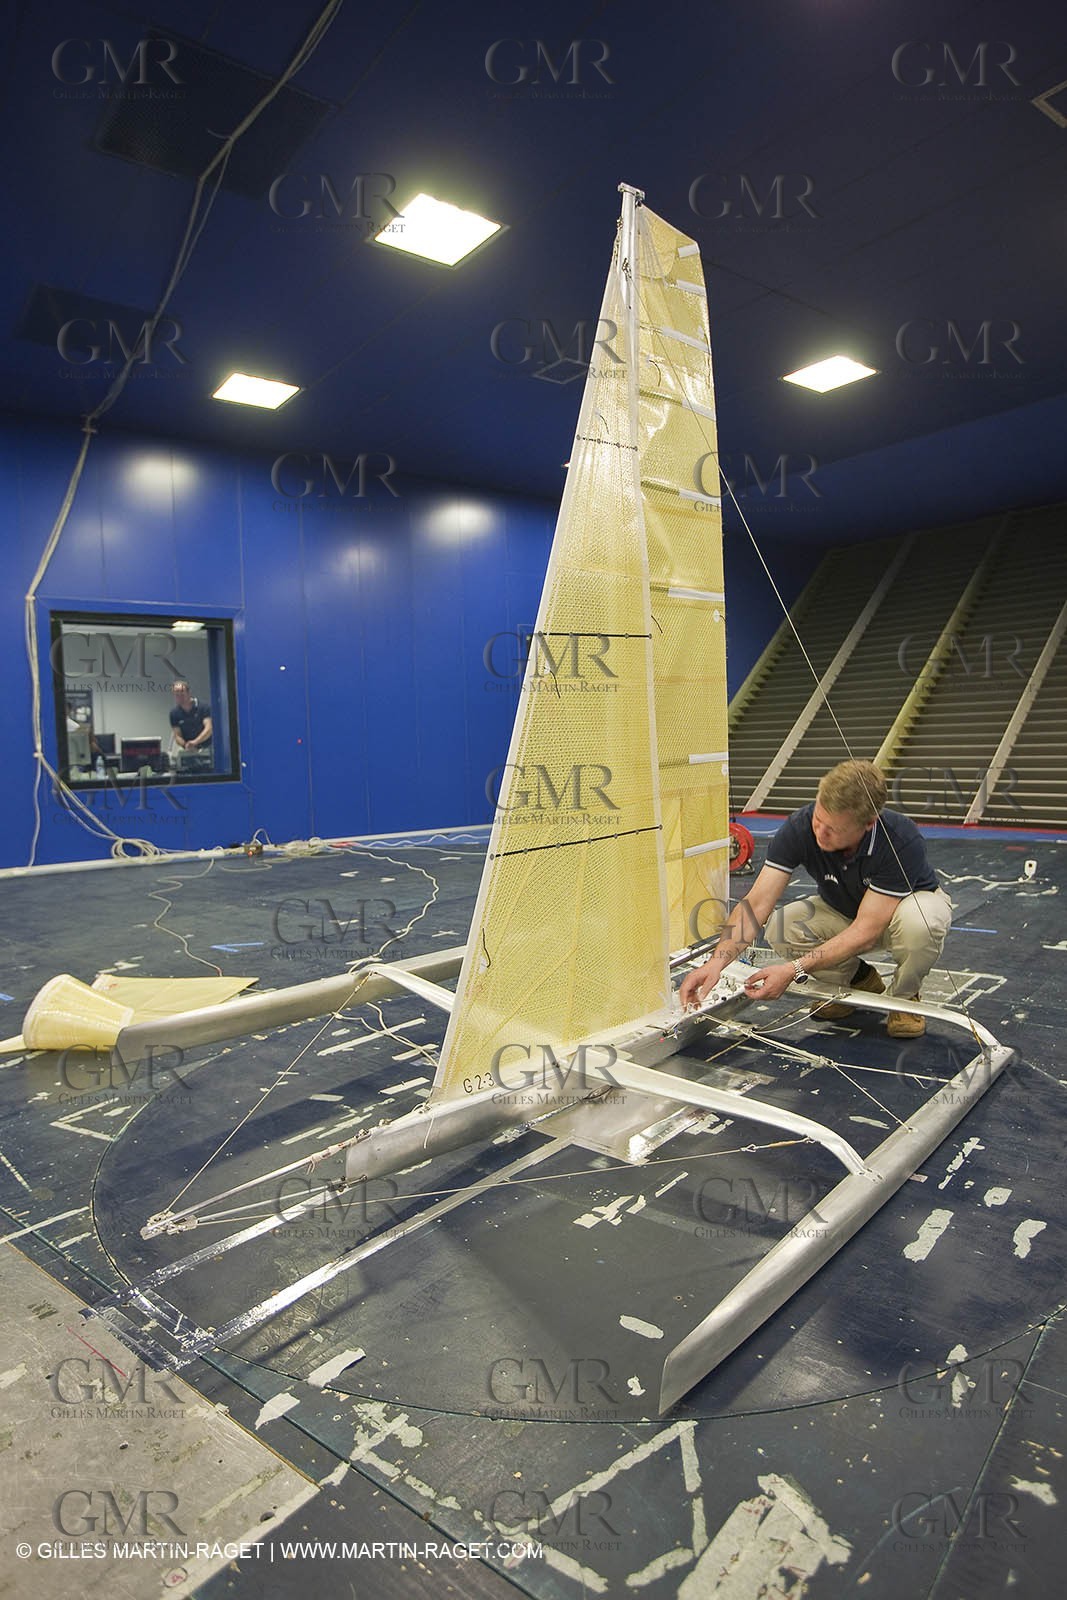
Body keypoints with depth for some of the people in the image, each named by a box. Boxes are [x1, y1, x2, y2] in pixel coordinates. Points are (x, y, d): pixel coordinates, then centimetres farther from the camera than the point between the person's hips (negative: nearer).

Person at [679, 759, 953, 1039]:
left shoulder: (902, 840, -37)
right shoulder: (800, 827, -29)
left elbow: (866, 930, -36)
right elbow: (756, 903, -31)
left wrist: (794, 969, -43)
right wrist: (717, 962, -45)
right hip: (843, 910, 3)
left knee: (918, 920, -39)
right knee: (782, 927, -26)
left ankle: (904, 995, -5)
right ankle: (858, 981, 4)